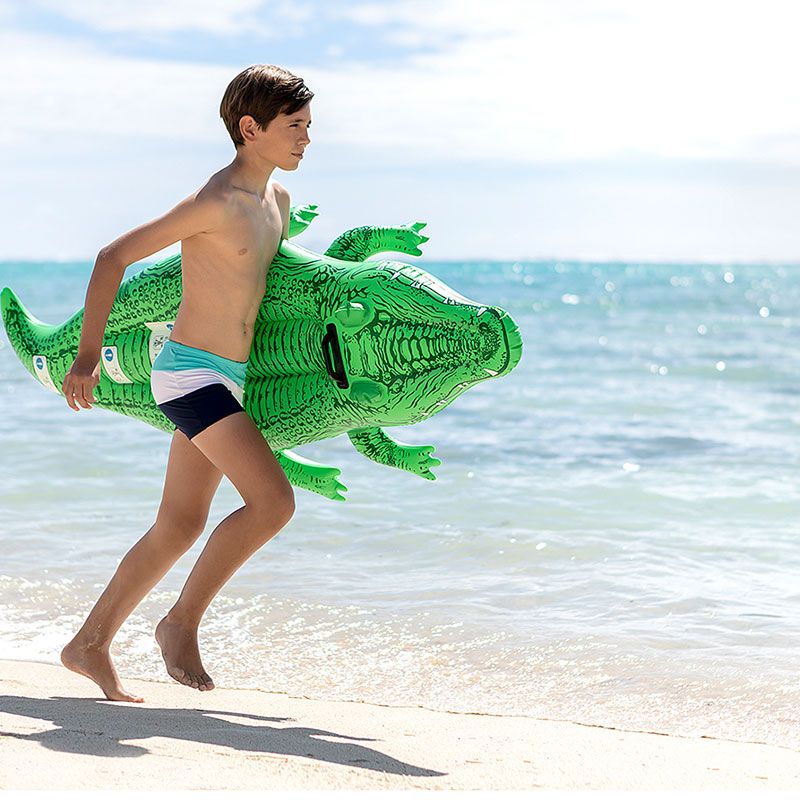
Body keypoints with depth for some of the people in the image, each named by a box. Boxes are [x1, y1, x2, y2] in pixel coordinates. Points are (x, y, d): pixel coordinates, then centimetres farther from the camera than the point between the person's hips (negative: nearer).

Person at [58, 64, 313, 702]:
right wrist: (89, 353, -14)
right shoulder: (215, 202, -16)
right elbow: (114, 256, -13)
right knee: (273, 501, -17)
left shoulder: (278, 201, 11)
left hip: (225, 379, 9)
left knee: (180, 528, 12)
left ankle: (90, 644, 23)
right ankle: (181, 623, -4)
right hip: (191, 371, -9)